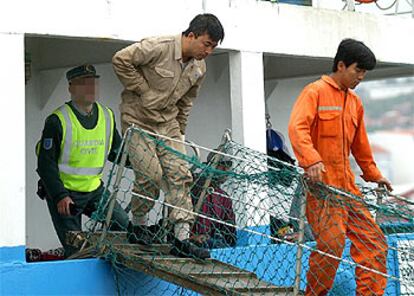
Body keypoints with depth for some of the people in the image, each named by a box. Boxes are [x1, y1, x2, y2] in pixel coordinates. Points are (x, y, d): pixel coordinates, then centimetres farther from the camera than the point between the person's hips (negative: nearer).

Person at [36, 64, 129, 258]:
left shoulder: (107, 116, 3)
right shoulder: (58, 120, -15)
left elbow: (116, 152, 14)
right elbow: (46, 163, -14)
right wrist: (60, 196, -22)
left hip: (94, 189, 5)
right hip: (63, 192, -5)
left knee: (124, 226, -3)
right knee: (75, 249, -6)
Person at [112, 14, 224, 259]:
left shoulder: (199, 68, 1)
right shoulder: (158, 47, -21)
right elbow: (121, 60, -17)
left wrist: (179, 132, 12)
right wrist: (143, 90, -16)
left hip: (168, 122, 6)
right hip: (138, 119, -6)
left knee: (180, 174, -6)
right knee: (150, 174, -13)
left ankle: (182, 239, -7)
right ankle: (137, 225, 12)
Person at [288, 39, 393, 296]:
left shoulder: (355, 101, 18)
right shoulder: (316, 91, -4)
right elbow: (297, 127, -19)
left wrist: (373, 174, 32)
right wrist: (311, 160, -33)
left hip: (347, 185, 8)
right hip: (321, 183, -8)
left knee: (374, 242, 2)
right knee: (332, 242, -15)